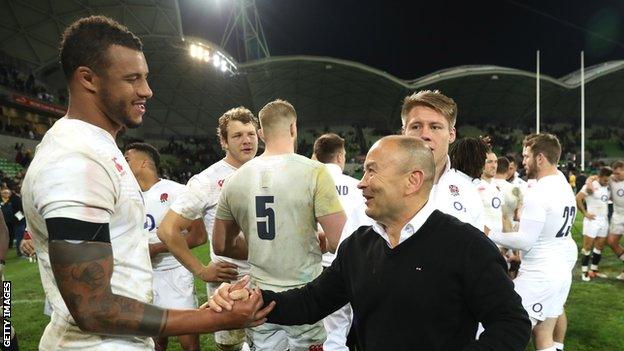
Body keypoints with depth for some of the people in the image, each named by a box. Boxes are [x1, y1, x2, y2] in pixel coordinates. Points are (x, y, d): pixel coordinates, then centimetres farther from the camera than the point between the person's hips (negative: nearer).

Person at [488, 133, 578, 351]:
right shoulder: (565, 186, 8)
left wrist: (490, 235, -12)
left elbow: (525, 241, -21)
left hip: (538, 276, -9)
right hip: (562, 270, 9)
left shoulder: (537, 193, -20)